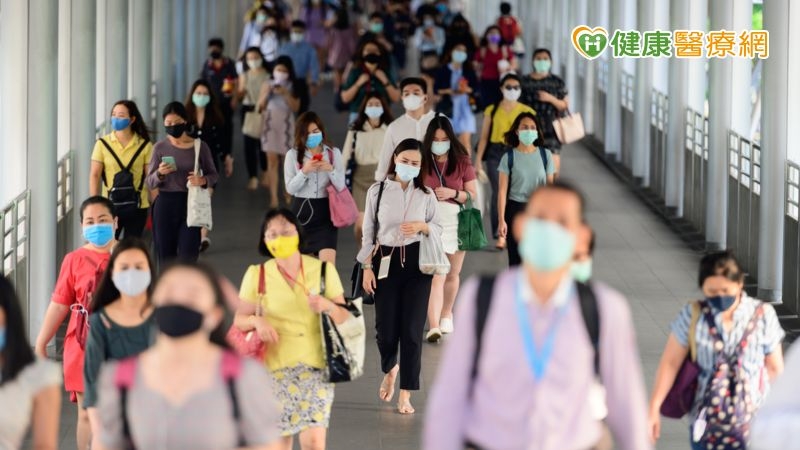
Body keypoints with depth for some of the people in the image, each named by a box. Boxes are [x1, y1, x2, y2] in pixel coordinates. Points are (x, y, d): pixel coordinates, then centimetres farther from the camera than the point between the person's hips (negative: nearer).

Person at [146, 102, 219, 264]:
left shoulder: (199, 147, 0)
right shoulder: (160, 147, 2)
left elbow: (213, 175, 8)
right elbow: (150, 182, 4)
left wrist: (203, 180, -14)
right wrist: (160, 174, -18)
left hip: (190, 204, -1)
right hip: (165, 204, 1)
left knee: (188, 256, -8)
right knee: (166, 257, 6)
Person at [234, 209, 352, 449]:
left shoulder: (323, 270, 4)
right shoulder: (257, 275, 3)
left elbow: (345, 318, 5)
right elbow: (239, 319, 6)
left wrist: (327, 306, -16)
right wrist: (256, 321, -16)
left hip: (315, 366, 0)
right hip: (276, 367, 0)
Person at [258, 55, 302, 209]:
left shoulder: (292, 87, 2)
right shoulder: (267, 85, 1)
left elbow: (296, 107, -6)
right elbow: (259, 108, 1)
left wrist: (285, 94, -17)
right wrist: (266, 94, -15)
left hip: (286, 125, 0)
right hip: (270, 125, 0)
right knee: (272, 161, -6)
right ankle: (273, 197, -7)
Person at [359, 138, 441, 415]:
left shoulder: (426, 194, 4)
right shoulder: (377, 191, 2)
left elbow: (438, 230, 9)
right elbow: (368, 231, 5)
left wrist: (423, 226, -12)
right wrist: (367, 267, -2)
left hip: (416, 263, 0)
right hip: (386, 262, 0)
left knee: (412, 330, -4)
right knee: (386, 327, 1)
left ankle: (405, 395, 3)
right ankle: (390, 370, 36)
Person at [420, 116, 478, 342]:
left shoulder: (462, 162, 3)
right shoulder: (422, 162, 0)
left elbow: (473, 194, 3)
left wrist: (453, 193, -14)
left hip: (456, 221, 2)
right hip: (431, 222, -2)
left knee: (452, 274, 15)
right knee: (436, 276, -13)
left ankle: (446, 315, 39)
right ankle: (433, 326, -20)